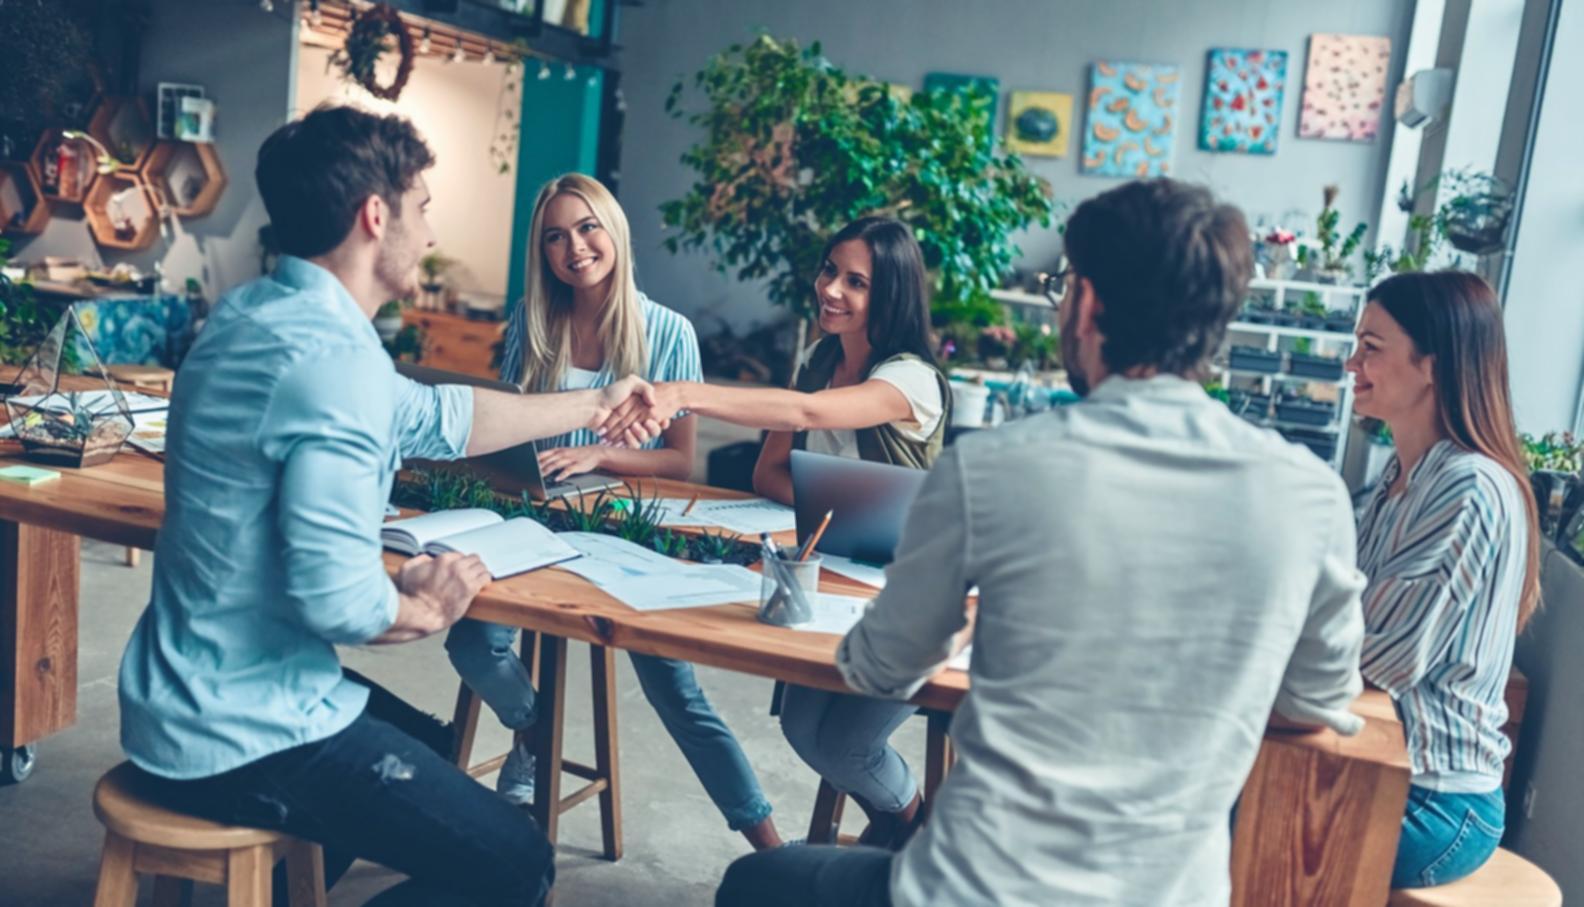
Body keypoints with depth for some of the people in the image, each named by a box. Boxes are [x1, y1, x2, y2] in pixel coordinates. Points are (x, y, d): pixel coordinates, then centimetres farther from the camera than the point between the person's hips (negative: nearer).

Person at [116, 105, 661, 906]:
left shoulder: (259, 312, 7)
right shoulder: (333, 358, -26)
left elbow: (435, 417, 15)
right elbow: (335, 596, -31)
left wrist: (589, 407, 22)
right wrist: (426, 609, -9)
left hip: (198, 699, 10)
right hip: (245, 734, -10)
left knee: (430, 748, 31)